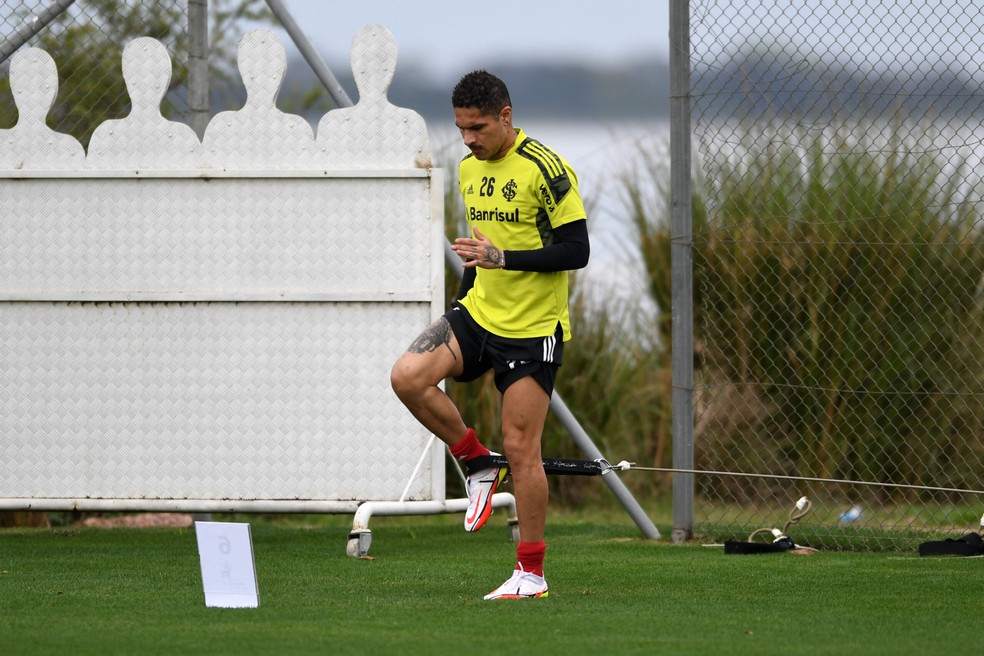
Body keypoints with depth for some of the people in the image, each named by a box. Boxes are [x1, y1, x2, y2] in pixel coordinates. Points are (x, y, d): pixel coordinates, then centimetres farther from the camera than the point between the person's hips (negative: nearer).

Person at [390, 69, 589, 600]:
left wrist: (503, 258, -25)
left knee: (520, 448, -6)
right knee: (408, 377, -18)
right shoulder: (469, 170, 10)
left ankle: (531, 574, 4)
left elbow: (576, 250, -16)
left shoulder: (546, 169, -14)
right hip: (478, 316, 7)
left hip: (533, 330, -7)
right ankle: (478, 463, 3)